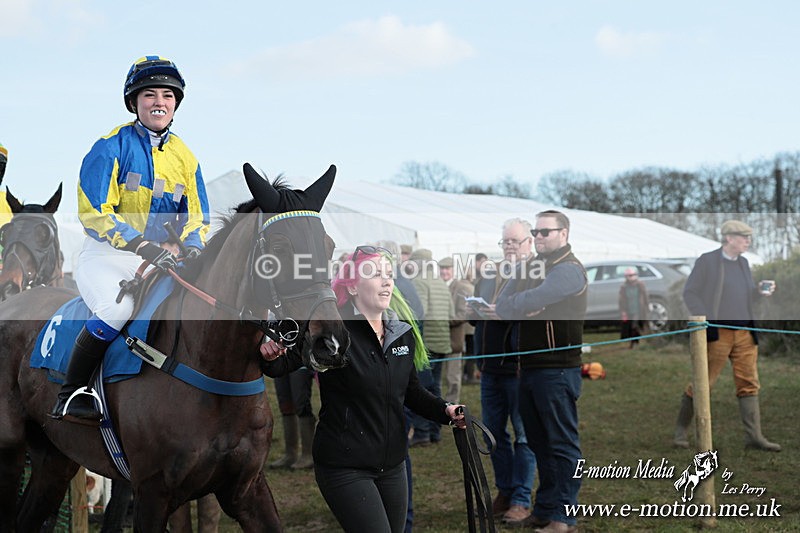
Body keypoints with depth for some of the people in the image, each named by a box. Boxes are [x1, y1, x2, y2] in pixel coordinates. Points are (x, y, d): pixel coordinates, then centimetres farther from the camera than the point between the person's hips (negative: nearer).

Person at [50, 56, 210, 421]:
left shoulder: (184, 157, 10)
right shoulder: (112, 147, -6)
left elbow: (197, 216, 12)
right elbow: (94, 212, -14)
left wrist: (192, 247, -11)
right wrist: (142, 246, -25)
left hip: (160, 260, 5)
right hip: (106, 257, -5)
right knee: (116, 309, -32)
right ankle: (71, 393, -13)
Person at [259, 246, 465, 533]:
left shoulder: (404, 334, 6)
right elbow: (283, 364, -13)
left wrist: (446, 411, 2)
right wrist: (271, 356, -35)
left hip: (392, 465, 7)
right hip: (344, 466, -7)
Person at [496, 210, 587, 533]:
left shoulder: (568, 269, -10)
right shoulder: (529, 268, 17)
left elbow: (530, 300, -21)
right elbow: (502, 306, 8)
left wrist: (515, 305, -1)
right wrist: (525, 308, -11)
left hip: (557, 369, -8)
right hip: (528, 368, 8)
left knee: (561, 443, -3)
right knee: (539, 442, 14)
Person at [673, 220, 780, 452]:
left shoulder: (743, 263, 16)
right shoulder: (707, 260, -4)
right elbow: (689, 292, -5)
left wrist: (761, 292, 3)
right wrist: (704, 319, -16)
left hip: (745, 333, 6)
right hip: (718, 332, -6)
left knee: (749, 384, 2)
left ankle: (754, 436, 4)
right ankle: (681, 430, 13)